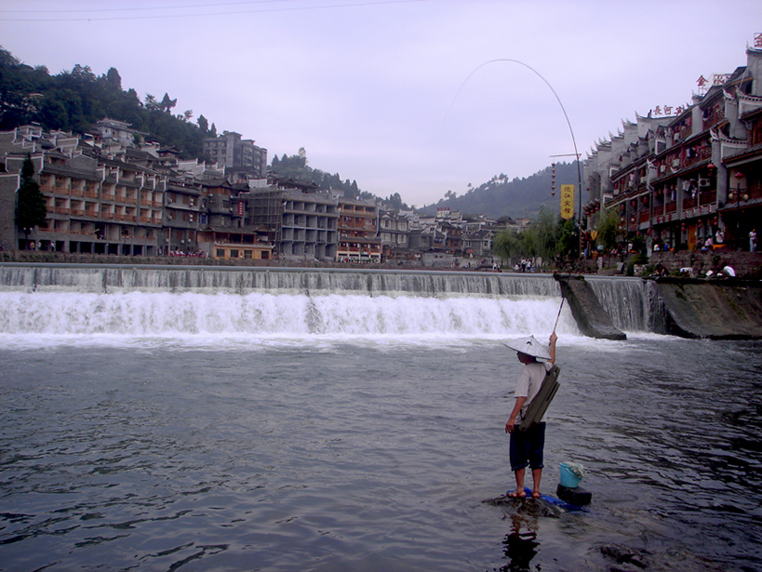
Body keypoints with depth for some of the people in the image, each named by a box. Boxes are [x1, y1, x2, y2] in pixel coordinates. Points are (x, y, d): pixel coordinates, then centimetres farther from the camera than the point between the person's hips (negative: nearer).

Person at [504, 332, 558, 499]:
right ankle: (536, 489, 15)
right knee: (536, 455, 13)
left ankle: (520, 489, 6)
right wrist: (553, 343, 41)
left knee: (518, 455, 4)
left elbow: (522, 397, -26)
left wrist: (512, 418, -27)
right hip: (540, 420, 7)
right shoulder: (543, 367, 3)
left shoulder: (526, 372, -18)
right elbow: (552, 361, 28)